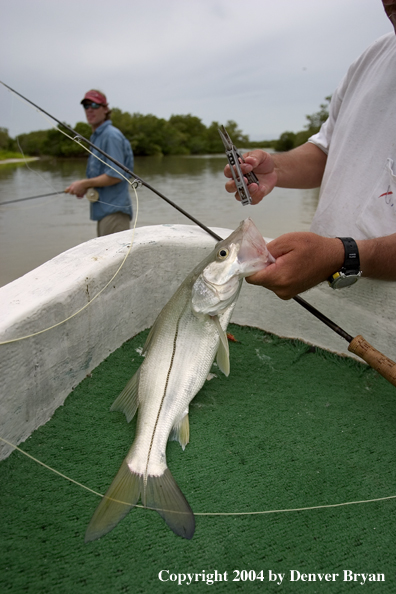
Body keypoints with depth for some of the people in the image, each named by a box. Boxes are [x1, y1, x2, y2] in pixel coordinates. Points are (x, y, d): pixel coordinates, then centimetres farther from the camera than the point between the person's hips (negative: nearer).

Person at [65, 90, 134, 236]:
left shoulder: (111, 135, -11)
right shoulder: (96, 137, 19)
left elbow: (115, 175, -20)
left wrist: (84, 184, -14)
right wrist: (84, 187, 8)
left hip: (114, 210, -10)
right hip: (104, 210, 10)